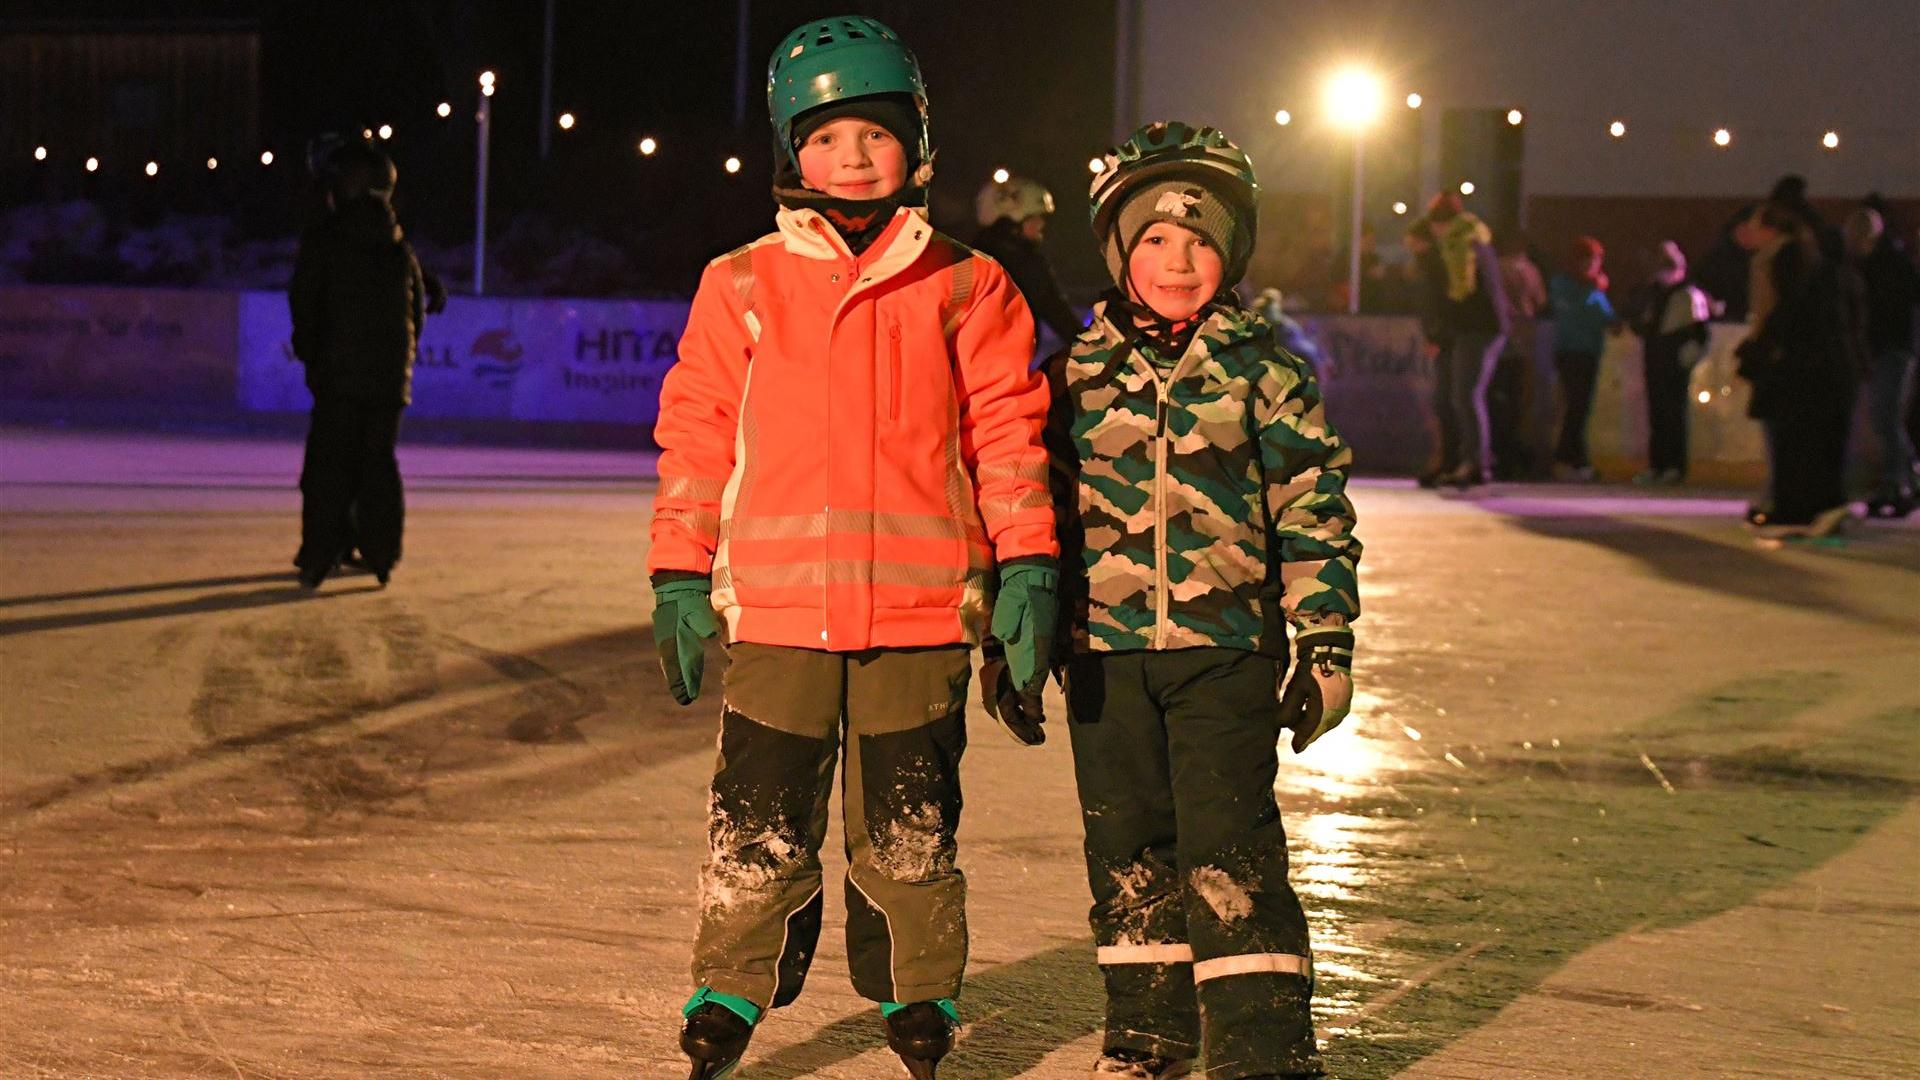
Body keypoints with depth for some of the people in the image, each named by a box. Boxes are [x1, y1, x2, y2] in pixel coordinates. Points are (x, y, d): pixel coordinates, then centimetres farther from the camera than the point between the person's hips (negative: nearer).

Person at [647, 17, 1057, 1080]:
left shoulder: (964, 290, 4)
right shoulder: (742, 288, 5)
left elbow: (1007, 430, 6)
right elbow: (696, 432, 8)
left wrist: (1027, 565, 0)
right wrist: (680, 576, 5)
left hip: (921, 604, 0)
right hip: (777, 604, 0)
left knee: (909, 826, 9)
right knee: (758, 826, 3)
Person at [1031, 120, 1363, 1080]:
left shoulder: (1263, 372, 1)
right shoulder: (1078, 375, 6)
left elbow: (1314, 511, 2)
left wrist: (1326, 645, -2)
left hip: (1225, 647, -3)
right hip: (1106, 649, 3)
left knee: (1228, 848, -9)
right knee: (1128, 847, 10)